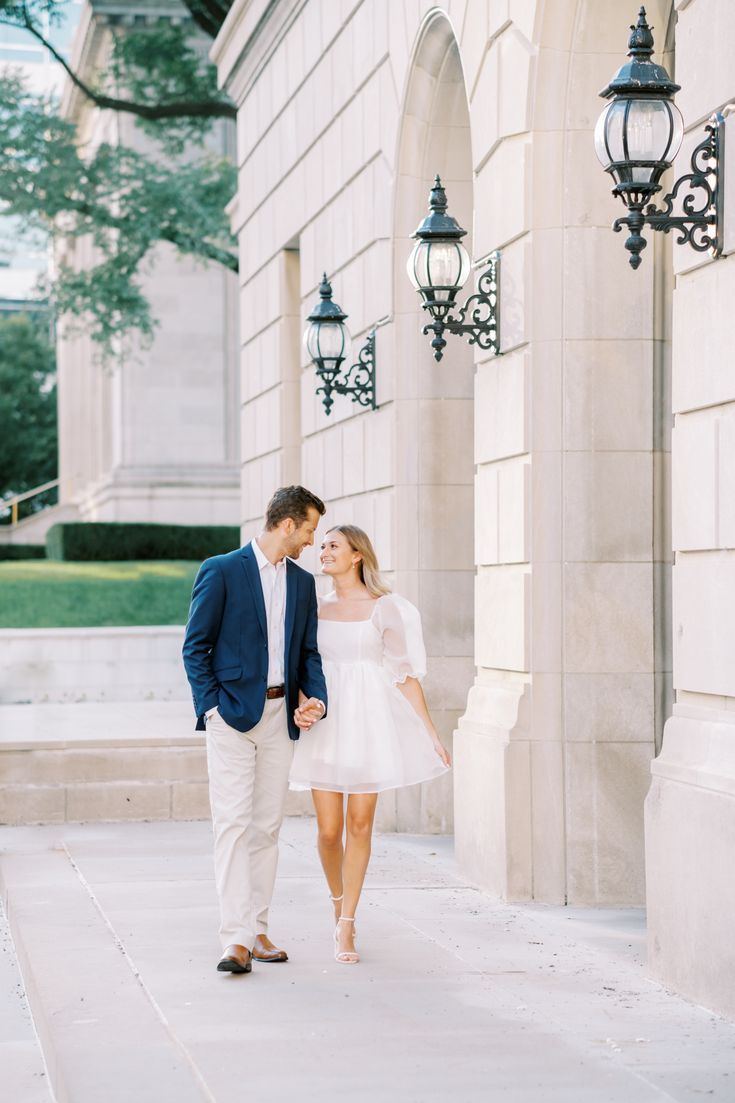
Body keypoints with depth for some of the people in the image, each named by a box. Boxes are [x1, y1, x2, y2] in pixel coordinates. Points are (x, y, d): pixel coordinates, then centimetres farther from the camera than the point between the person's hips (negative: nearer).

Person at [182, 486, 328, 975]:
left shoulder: (302, 582, 14)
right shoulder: (221, 571, -4)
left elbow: (308, 652, 16)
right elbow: (196, 646, -3)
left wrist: (316, 698, -2)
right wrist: (211, 707, -11)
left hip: (280, 716, 5)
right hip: (233, 714, -5)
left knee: (267, 826, 7)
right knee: (234, 824, -10)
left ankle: (257, 931, 14)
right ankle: (236, 939, -12)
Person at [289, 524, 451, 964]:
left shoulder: (385, 608, -1)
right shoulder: (316, 607, 9)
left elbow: (405, 674, -2)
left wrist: (431, 732, -4)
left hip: (368, 720, -3)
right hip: (325, 723, 3)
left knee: (360, 824, -2)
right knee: (329, 830, 0)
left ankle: (346, 928, 5)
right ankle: (340, 907, 26)